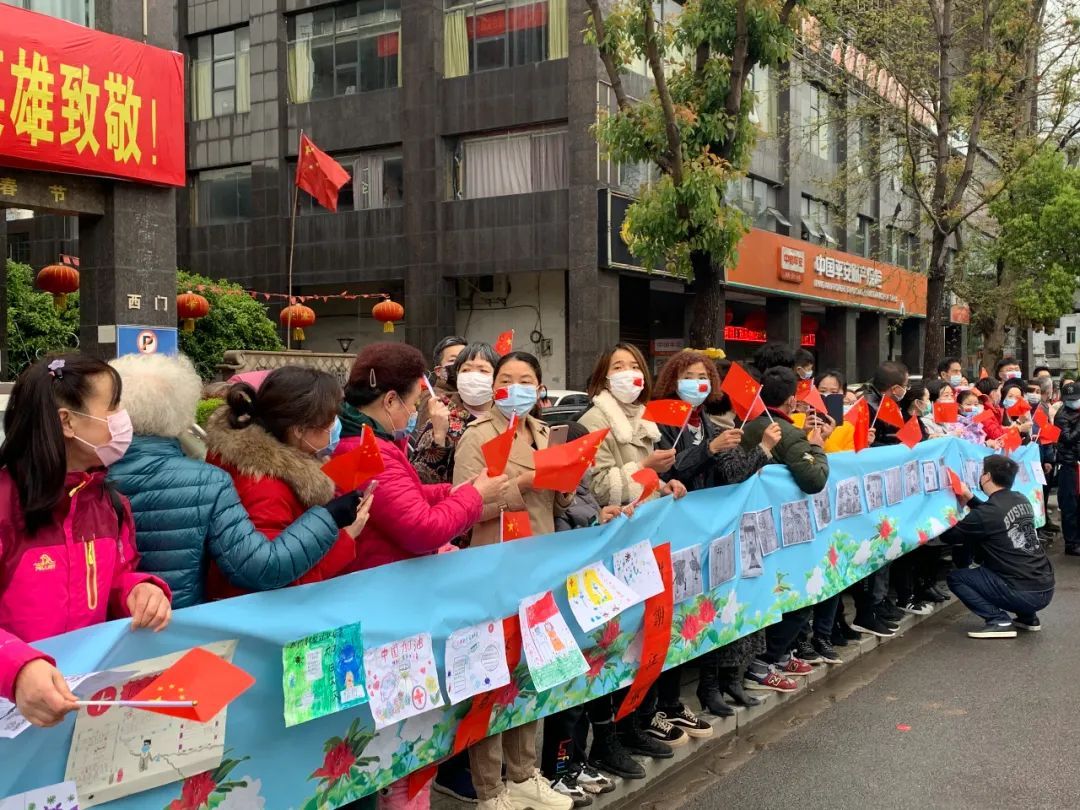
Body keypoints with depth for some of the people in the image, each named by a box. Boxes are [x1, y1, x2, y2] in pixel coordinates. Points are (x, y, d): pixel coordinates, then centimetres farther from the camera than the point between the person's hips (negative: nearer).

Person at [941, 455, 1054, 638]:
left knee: (955, 577, 4)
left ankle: (999, 621, -6)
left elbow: (948, 536, -1)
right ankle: (1028, 617, 25)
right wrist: (970, 499, 13)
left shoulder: (984, 514, -15)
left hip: (1023, 593, -7)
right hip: (1045, 588, 7)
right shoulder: (1022, 500, 7)